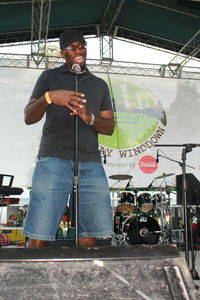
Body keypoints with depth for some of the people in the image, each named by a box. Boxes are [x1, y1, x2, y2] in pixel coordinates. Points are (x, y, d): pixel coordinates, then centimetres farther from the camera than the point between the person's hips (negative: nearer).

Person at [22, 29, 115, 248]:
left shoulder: (100, 85, 22)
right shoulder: (49, 77, 15)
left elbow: (110, 127, 16)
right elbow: (28, 117, 6)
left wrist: (90, 118, -6)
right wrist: (49, 98, -15)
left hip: (91, 164, 3)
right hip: (53, 161, -2)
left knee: (90, 238, -3)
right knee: (38, 239, -10)